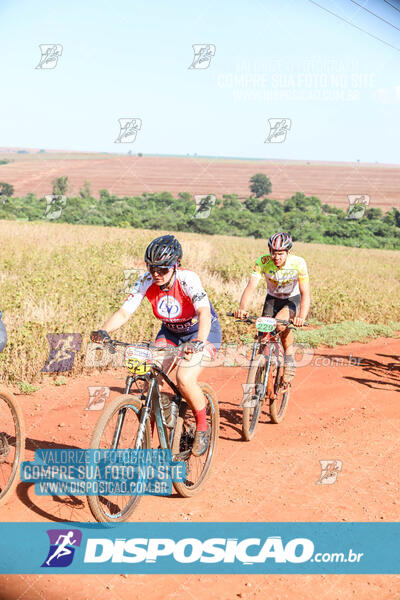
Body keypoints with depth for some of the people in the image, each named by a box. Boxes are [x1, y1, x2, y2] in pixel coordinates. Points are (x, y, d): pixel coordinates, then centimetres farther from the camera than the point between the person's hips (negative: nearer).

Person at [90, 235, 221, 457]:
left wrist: (198, 341, -62)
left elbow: (204, 312, -44)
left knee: (185, 380, -26)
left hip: (202, 331, -5)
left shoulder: (188, 280, -30)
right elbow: (124, 312, -24)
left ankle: (202, 427, 0)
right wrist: (103, 331, -43)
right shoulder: (146, 282, -18)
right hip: (170, 331, 5)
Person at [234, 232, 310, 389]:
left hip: (292, 299, -2)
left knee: (281, 322, -31)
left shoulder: (298, 263, -27)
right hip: (272, 298, 3)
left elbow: (305, 293, -32)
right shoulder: (263, 262, -24)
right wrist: (242, 308, -51)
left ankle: (290, 362, -12)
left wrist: (302, 317, -49)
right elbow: (251, 286, -33)